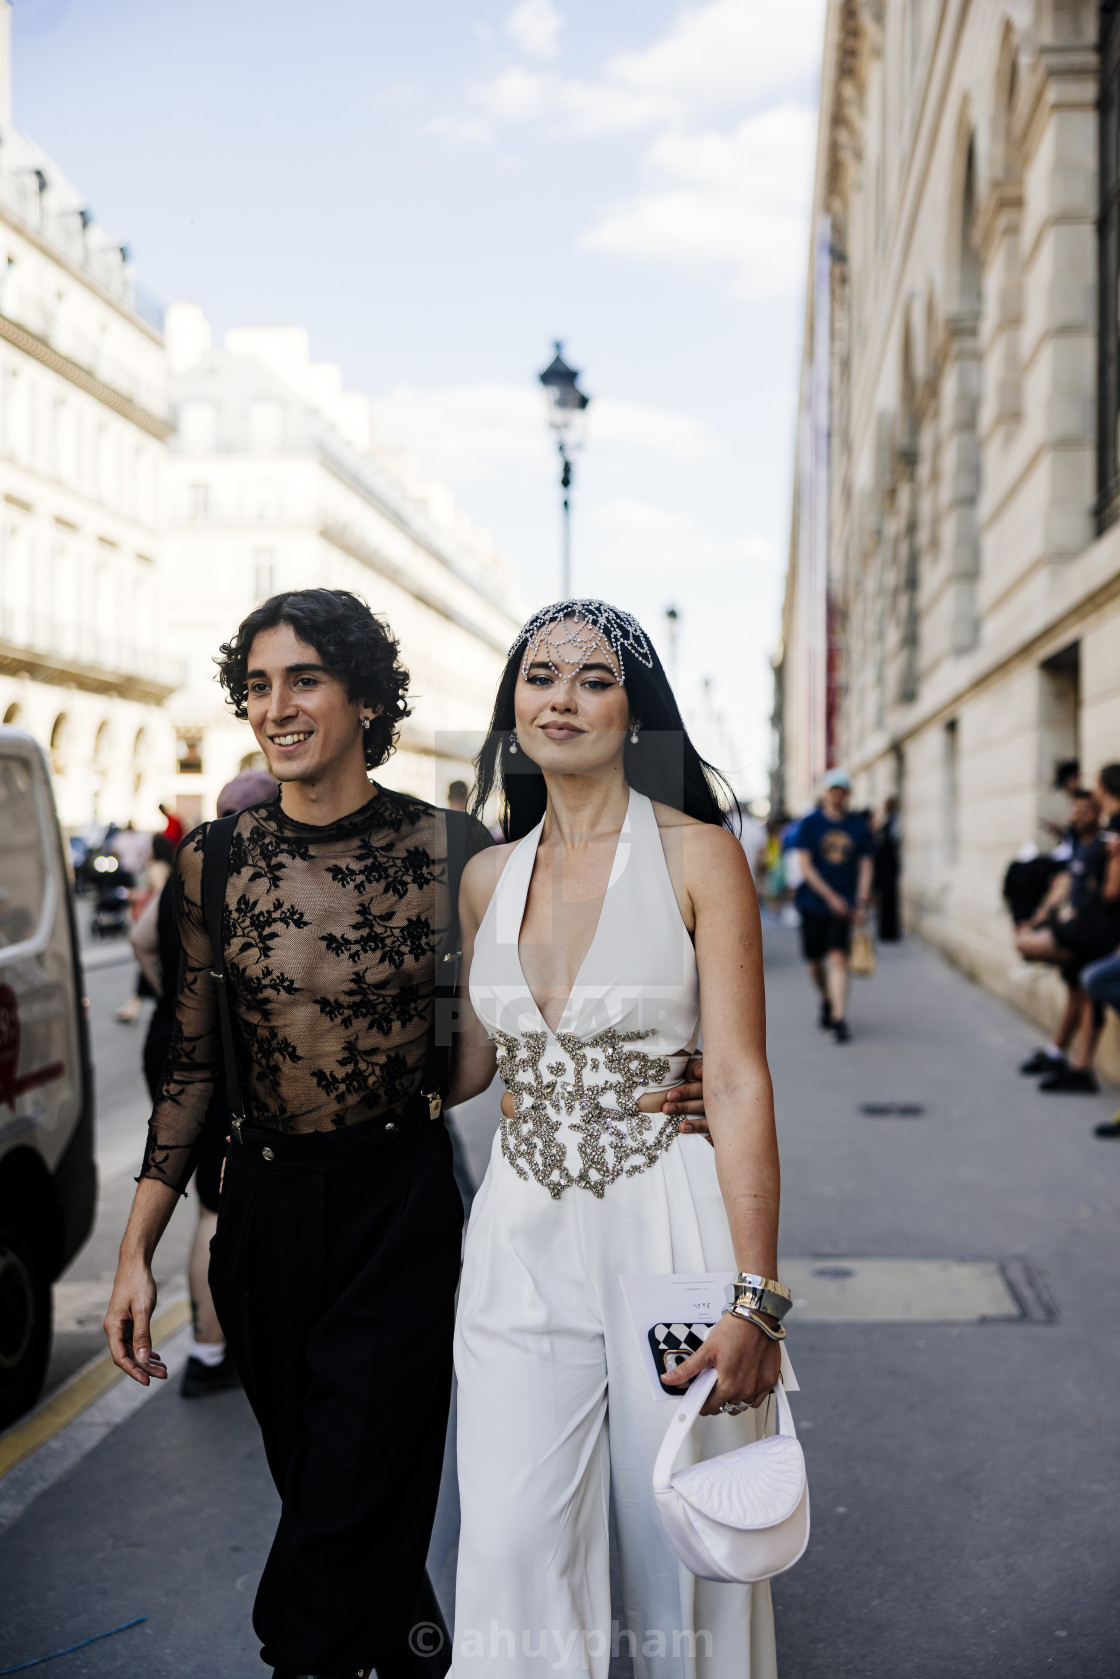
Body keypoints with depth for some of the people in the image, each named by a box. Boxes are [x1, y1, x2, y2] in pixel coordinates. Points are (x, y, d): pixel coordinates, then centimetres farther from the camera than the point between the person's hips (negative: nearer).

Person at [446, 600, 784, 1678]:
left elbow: (740, 1082, -10)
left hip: (668, 1230, -3)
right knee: (512, 1555, 2)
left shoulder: (698, 855, -6)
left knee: (679, 1549, 9)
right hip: (522, 1242, 4)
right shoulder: (489, 877, 7)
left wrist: (754, 1298, -16)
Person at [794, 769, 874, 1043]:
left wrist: (861, 903, -4)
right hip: (814, 902, 0)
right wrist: (831, 897, -14)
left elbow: (865, 866, 7)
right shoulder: (810, 823, -1)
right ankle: (827, 1000, 38)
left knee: (838, 958, -14)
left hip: (844, 905, 0)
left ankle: (839, 1019, -15)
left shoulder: (859, 827, 5)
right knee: (815, 961, 9)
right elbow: (806, 866, -7)